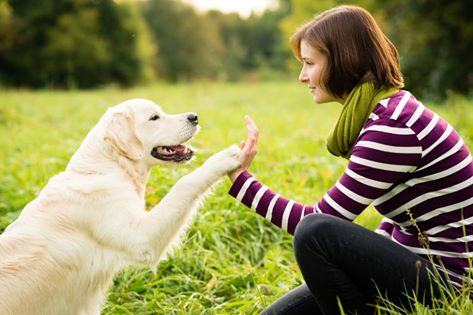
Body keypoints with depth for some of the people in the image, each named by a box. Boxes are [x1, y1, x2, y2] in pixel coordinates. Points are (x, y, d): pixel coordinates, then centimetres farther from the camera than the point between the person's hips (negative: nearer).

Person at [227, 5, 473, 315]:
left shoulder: (392, 126, -22)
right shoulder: (384, 112, 7)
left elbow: (321, 223, -20)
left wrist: (241, 179, -14)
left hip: (448, 284, -8)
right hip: (415, 265, 9)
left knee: (316, 232, -29)